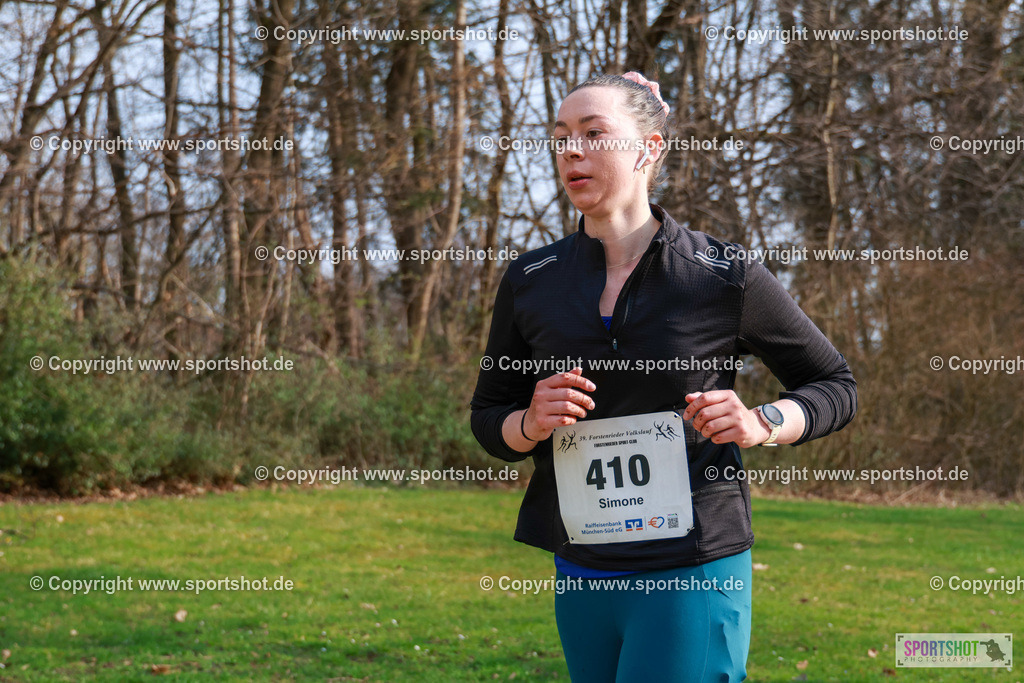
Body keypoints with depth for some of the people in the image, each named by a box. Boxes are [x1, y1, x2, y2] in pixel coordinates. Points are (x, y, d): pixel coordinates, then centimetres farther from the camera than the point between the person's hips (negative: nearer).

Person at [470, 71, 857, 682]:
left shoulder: (726, 277, -4)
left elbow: (837, 386, 7)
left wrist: (761, 424, -13)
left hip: (693, 574, -4)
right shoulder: (530, 283, 5)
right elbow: (488, 419, 14)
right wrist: (531, 423, -9)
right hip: (581, 578, 4)